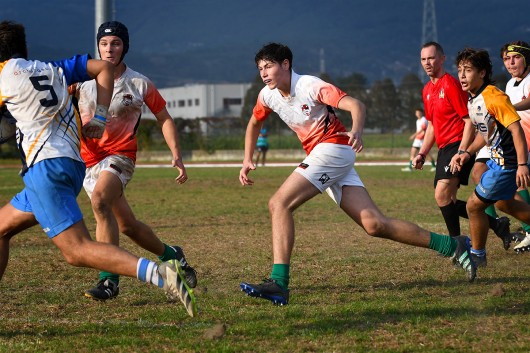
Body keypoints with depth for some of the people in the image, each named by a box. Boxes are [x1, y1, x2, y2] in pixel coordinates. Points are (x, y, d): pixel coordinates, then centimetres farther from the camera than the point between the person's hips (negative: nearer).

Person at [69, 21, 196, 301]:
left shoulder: (140, 84, 1)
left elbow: (164, 119, 10)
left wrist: (176, 155, 1)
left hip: (120, 156, -4)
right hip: (89, 160, 4)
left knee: (99, 201, -32)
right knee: (127, 225, 9)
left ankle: (109, 279, -33)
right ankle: (171, 255, 36)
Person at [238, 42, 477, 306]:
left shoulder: (310, 86, -13)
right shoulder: (267, 96, 9)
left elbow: (355, 105, -23)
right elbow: (254, 123, 30)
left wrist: (357, 131, -43)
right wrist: (247, 160, 19)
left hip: (333, 149, -7)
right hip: (319, 156, 7)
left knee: (279, 204, -19)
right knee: (374, 225, -2)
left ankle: (278, 283, -25)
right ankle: (452, 246, 5)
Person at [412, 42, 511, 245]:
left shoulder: (451, 85, -11)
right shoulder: (427, 90, 16)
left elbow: (469, 121, -14)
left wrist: (461, 152, -22)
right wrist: (422, 154, 17)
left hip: (458, 145, -9)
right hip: (444, 149, 9)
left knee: (442, 195, -21)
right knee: (447, 201, 5)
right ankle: (496, 224, 16)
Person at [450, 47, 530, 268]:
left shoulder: (494, 97, -23)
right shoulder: (473, 100, 6)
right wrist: (467, 153, 5)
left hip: (508, 162, -10)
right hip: (497, 158, 10)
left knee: (475, 204, -2)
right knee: (503, 203, 27)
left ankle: (478, 255, 15)